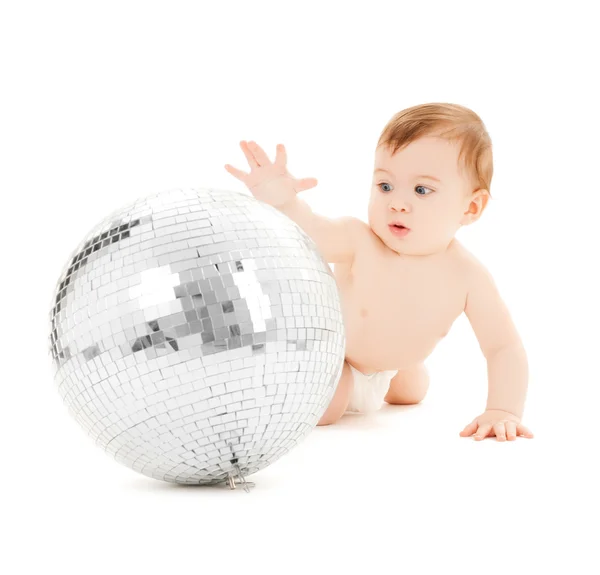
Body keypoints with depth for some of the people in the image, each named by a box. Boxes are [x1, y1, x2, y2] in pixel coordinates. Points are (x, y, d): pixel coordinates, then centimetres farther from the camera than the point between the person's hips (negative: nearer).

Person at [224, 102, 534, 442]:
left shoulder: (467, 275, -32)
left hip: (390, 362, 5)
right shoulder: (359, 241, -40)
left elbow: (505, 347, -27)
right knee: (320, 410, -24)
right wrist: (281, 201, -82)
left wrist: (503, 411, -39)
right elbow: (310, 231, -61)